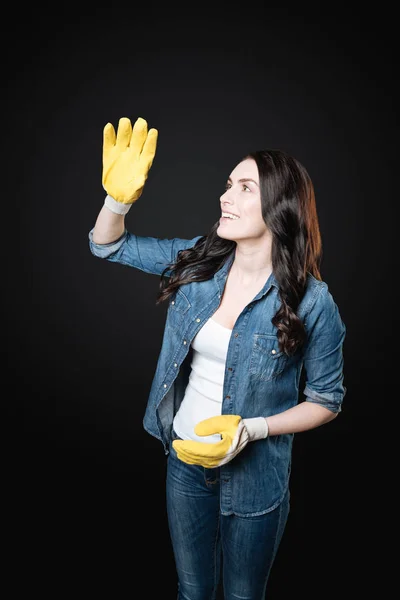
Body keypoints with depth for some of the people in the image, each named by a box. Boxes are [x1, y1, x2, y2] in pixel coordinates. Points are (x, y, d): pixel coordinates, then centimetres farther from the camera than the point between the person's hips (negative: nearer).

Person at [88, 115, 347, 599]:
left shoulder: (312, 302, -20)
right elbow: (109, 245, -1)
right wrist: (119, 196, -21)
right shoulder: (198, 260, -9)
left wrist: (251, 430, -23)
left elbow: (326, 400, -9)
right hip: (184, 459, 3)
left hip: (255, 475, -3)